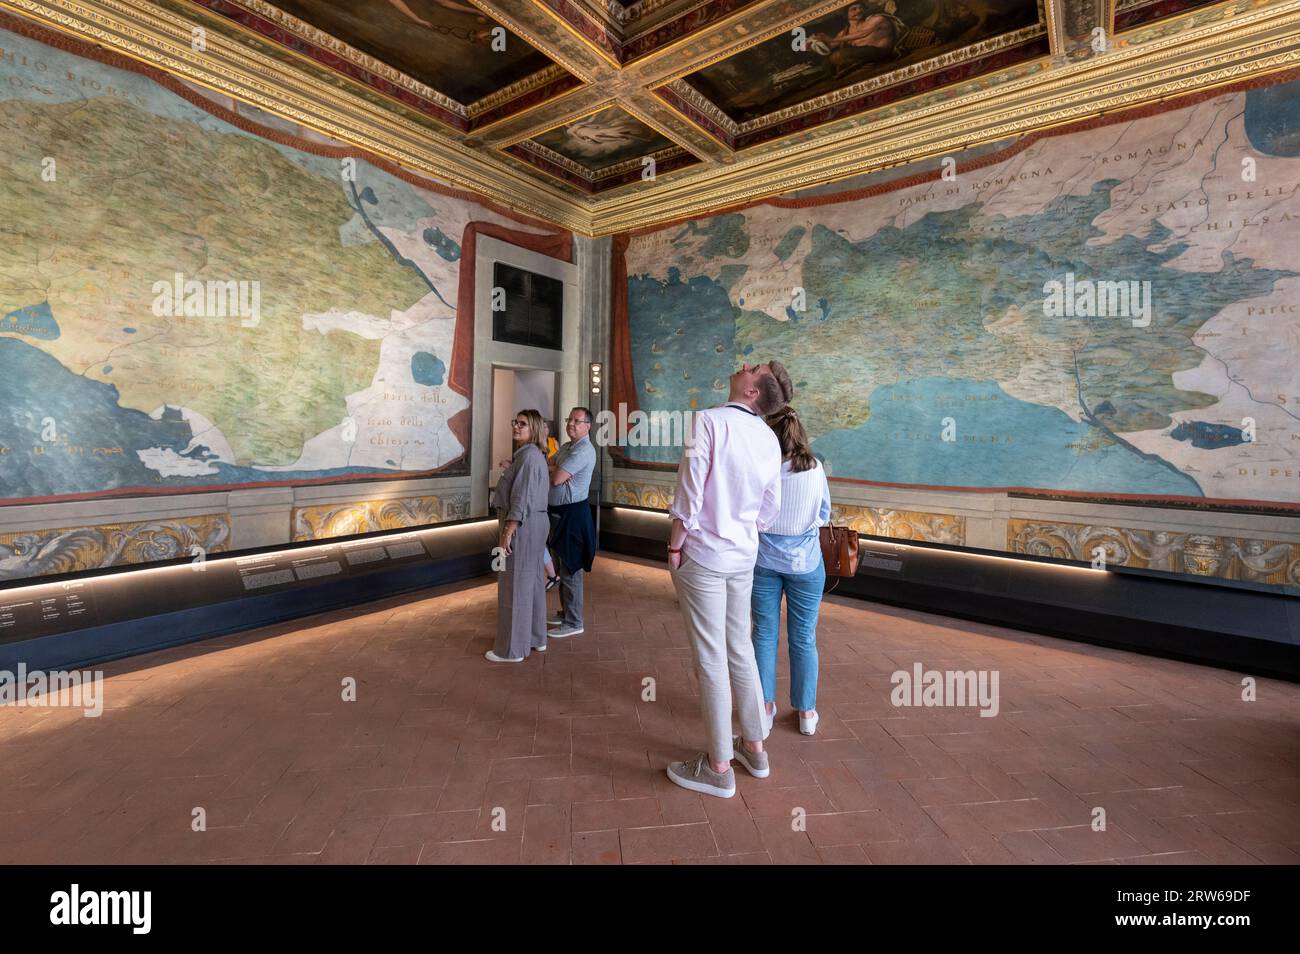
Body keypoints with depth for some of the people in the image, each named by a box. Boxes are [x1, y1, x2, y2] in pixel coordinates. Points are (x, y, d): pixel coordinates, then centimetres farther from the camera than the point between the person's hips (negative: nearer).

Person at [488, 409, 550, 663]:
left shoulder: (528, 455, -17)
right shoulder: (534, 455, 15)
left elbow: (522, 499, -22)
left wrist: (507, 532, -22)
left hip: (522, 525, -11)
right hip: (534, 522, 11)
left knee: (514, 584, -2)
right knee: (531, 581, 17)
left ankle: (512, 648, 9)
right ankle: (535, 637, 28)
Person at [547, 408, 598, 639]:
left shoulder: (584, 450, -16)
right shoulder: (565, 447, 15)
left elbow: (555, 479, -21)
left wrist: (552, 470, 0)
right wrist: (556, 469, -11)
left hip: (573, 513, -10)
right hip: (559, 513, 10)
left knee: (570, 570, -3)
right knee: (561, 567, 19)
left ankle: (573, 623, 7)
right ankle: (566, 613, 33)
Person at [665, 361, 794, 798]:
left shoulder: (710, 420, -16)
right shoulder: (769, 438, 4)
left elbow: (689, 494, -17)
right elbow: (769, 509, 10)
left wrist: (674, 547, -7)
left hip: (703, 556, -6)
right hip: (743, 557, 6)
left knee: (711, 659, 4)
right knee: (739, 649, 19)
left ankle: (718, 766, 18)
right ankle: (753, 746, 34)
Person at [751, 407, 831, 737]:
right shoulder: (815, 469, -9)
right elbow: (824, 515, 3)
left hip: (764, 561, 0)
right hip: (805, 562, 1)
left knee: (765, 635, 13)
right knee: (803, 638, 13)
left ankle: (765, 706, 23)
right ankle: (806, 712, 25)